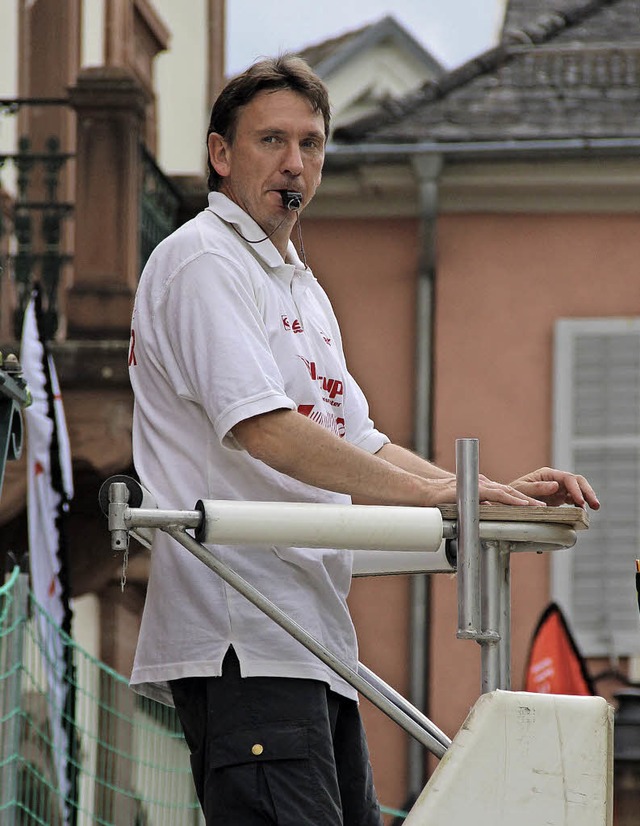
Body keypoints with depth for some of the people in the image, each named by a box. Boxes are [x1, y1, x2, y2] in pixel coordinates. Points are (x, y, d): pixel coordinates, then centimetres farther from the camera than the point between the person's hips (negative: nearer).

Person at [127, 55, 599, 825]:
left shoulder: (300, 286, 25)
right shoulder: (200, 262, -6)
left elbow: (357, 444, 22)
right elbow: (262, 429, -19)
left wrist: (496, 492, 7)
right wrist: (431, 493, -20)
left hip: (312, 640, 10)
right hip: (240, 639, -10)